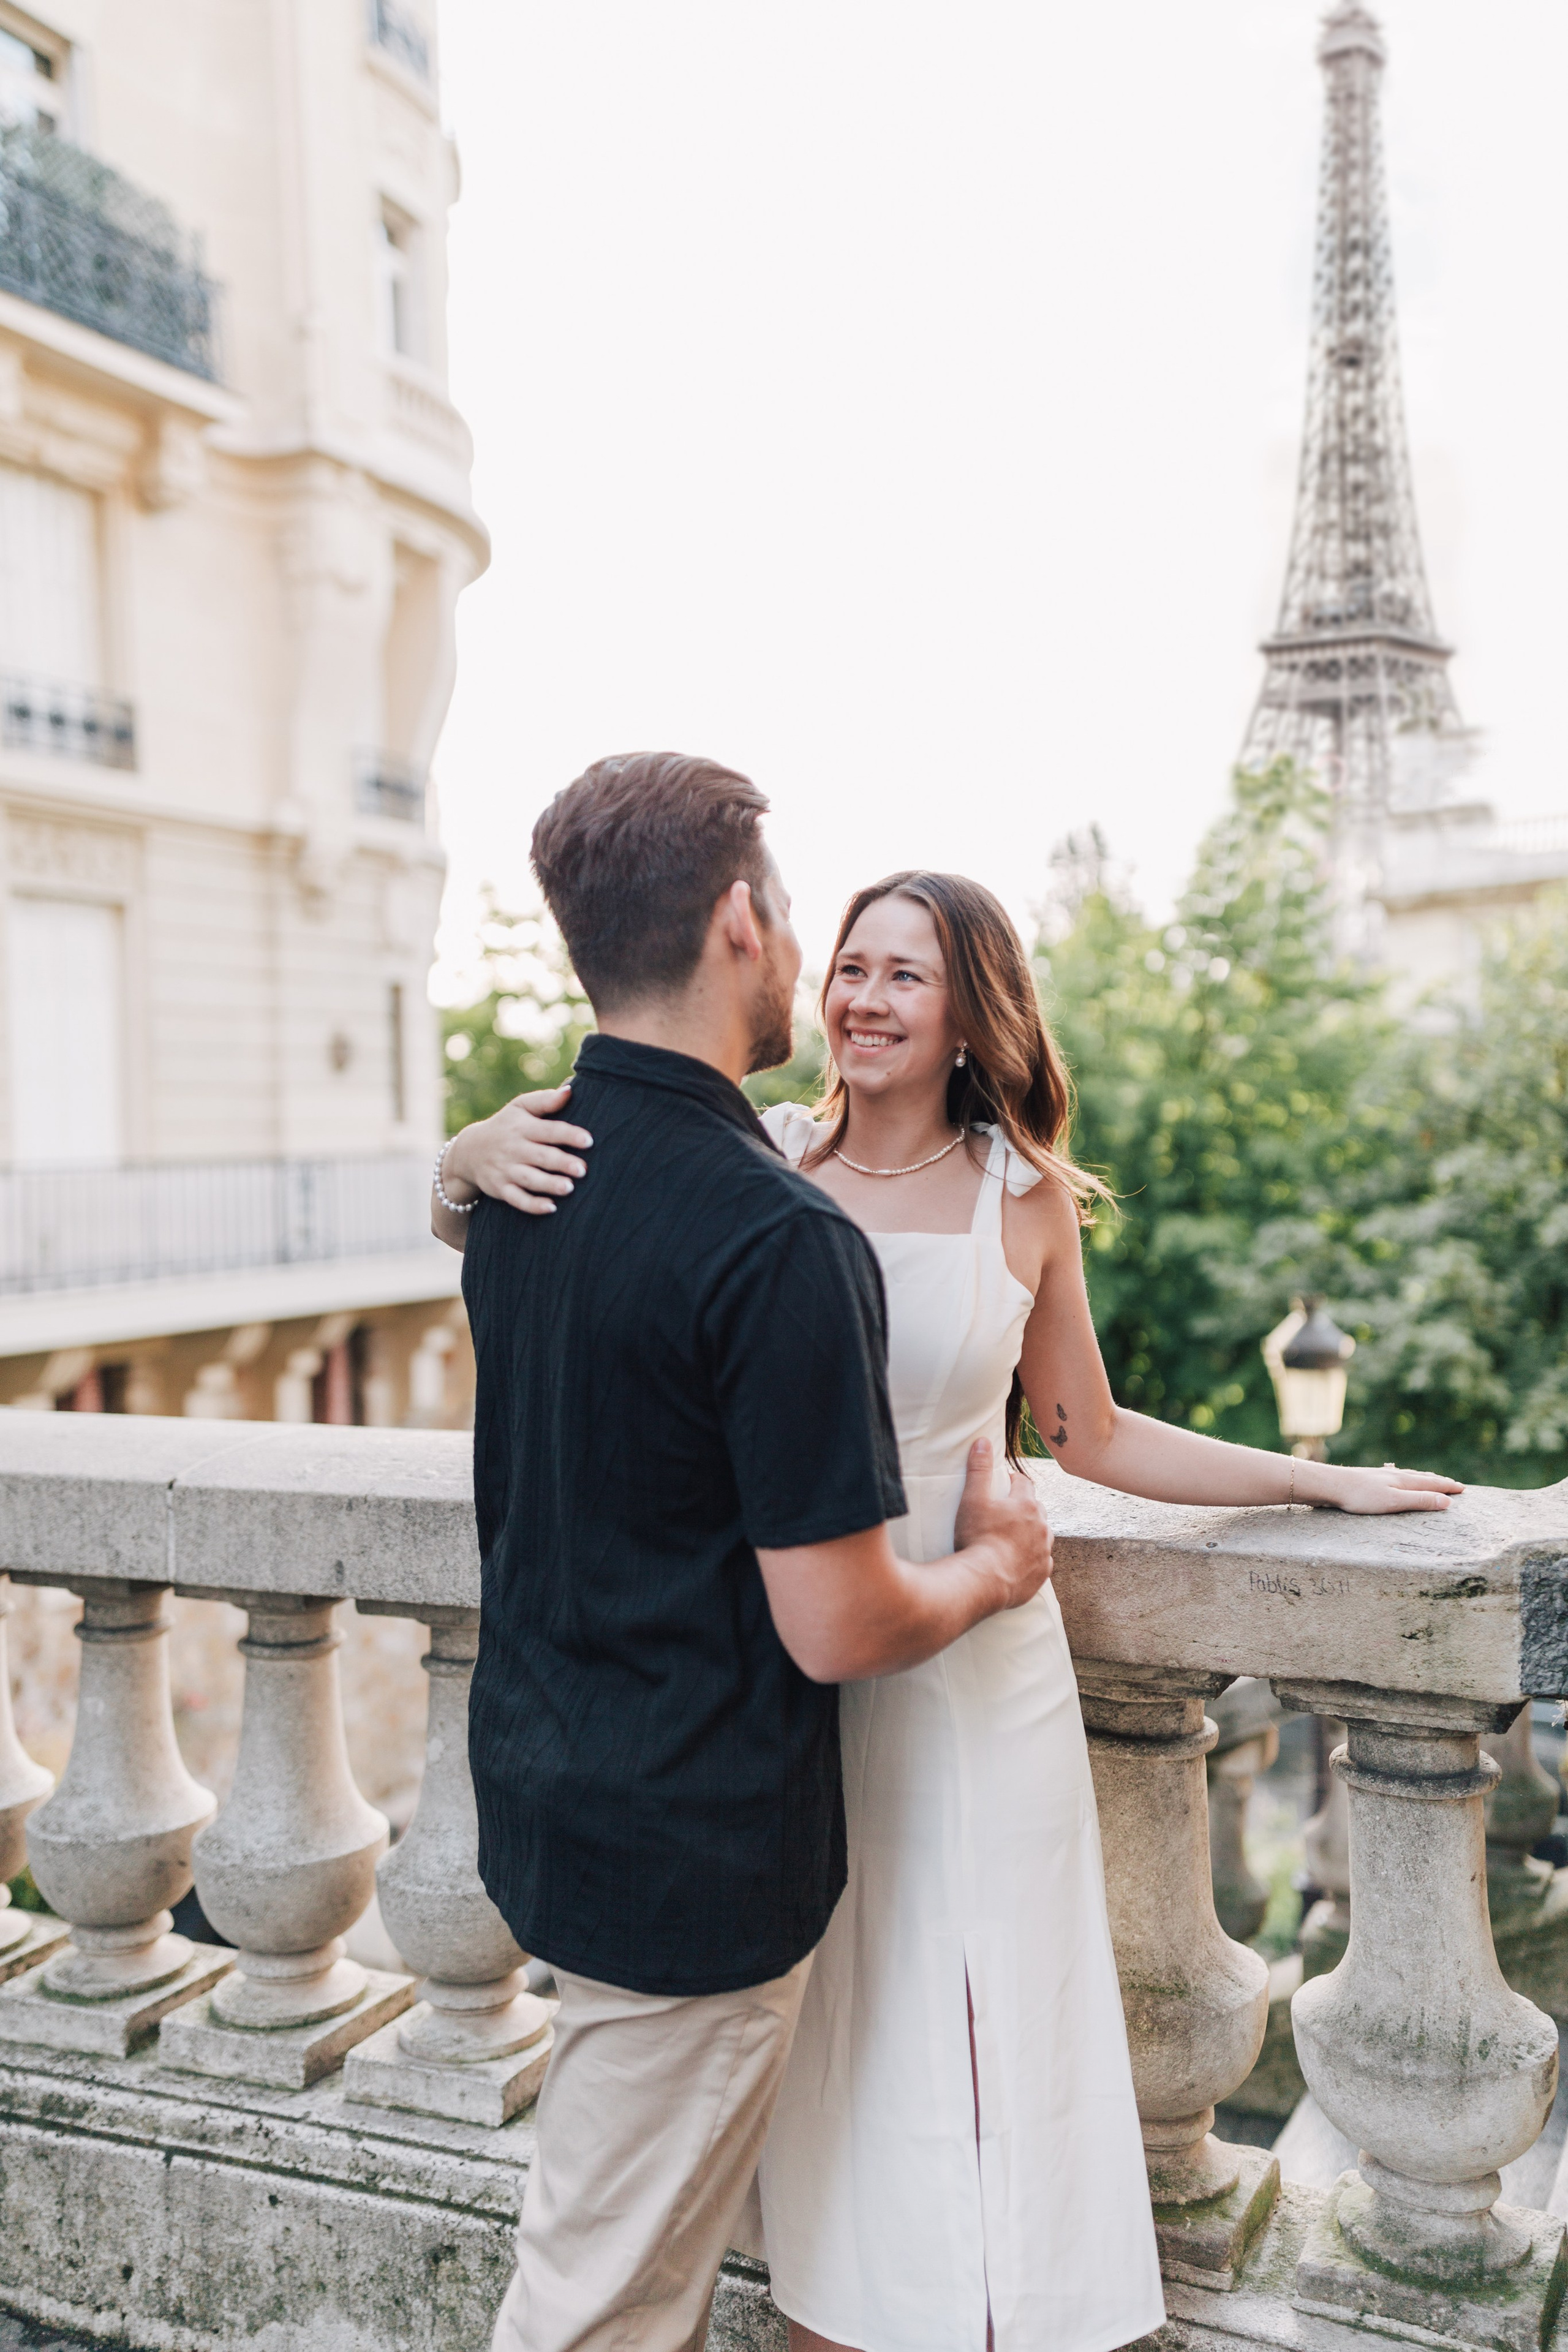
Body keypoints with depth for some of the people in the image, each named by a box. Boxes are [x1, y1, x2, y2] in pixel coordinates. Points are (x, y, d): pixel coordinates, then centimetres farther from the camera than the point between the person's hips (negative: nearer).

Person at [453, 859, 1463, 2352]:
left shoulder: (1023, 1193, -2)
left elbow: (1089, 1439, 9)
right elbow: (466, 1206, 1)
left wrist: (1328, 1481, 13)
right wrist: (484, 1150, -22)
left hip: (966, 1669, 0)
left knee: (973, 2031, 12)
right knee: (822, 2031, 14)